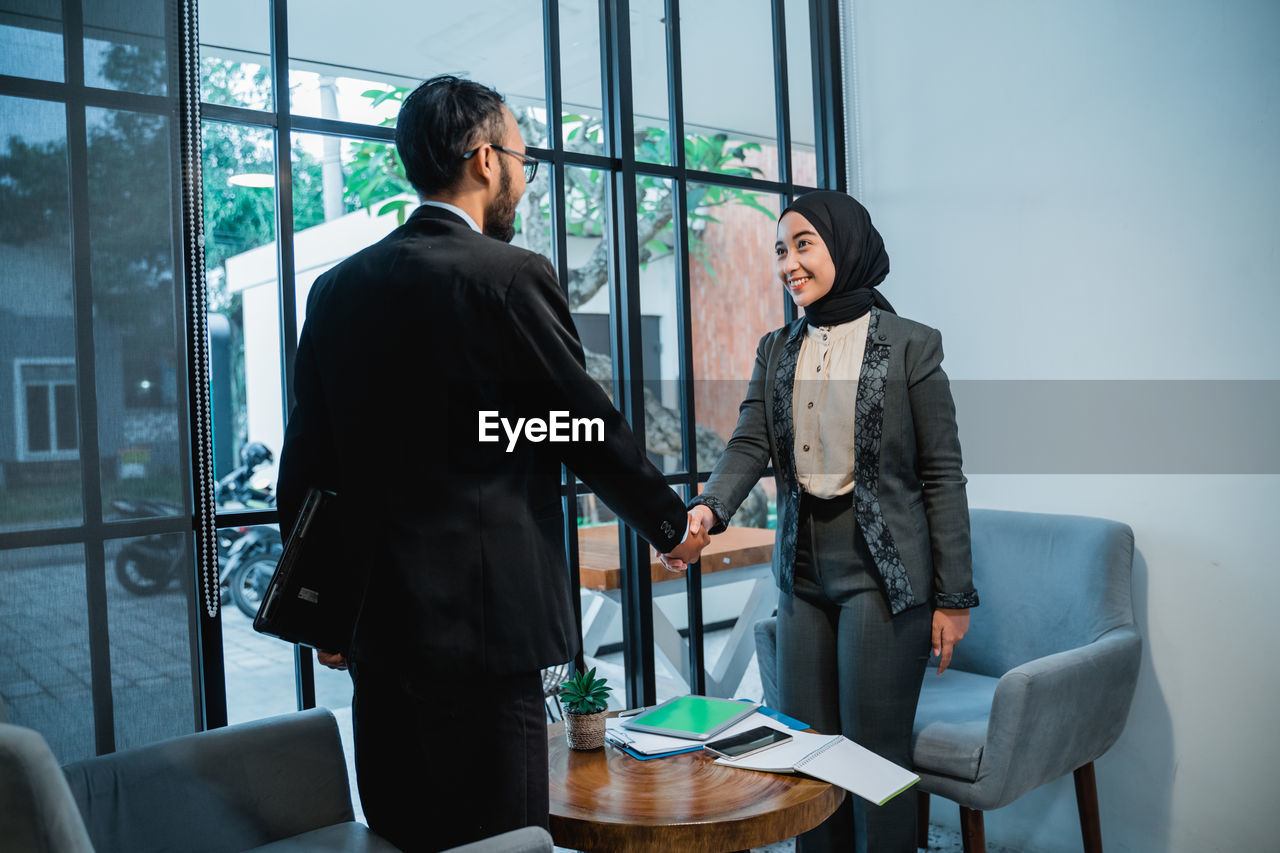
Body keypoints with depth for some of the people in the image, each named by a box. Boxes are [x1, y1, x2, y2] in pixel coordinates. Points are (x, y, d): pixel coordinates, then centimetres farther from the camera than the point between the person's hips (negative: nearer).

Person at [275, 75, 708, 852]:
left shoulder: (338, 287, 7)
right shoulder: (510, 277, -11)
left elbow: (306, 460, 10)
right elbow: (593, 430, -5)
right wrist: (672, 524, 11)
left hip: (377, 626, 7)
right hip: (479, 621, -7)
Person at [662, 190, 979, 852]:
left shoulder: (910, 346, -4)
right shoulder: (776, 350, 10)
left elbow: (942, 475, -4)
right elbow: (749, 445, -2)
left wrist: (953, 596, -6)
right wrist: (708, 510, -23)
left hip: (882, 572, -5)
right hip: (802, 571, 5)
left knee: (874, 755, 0)